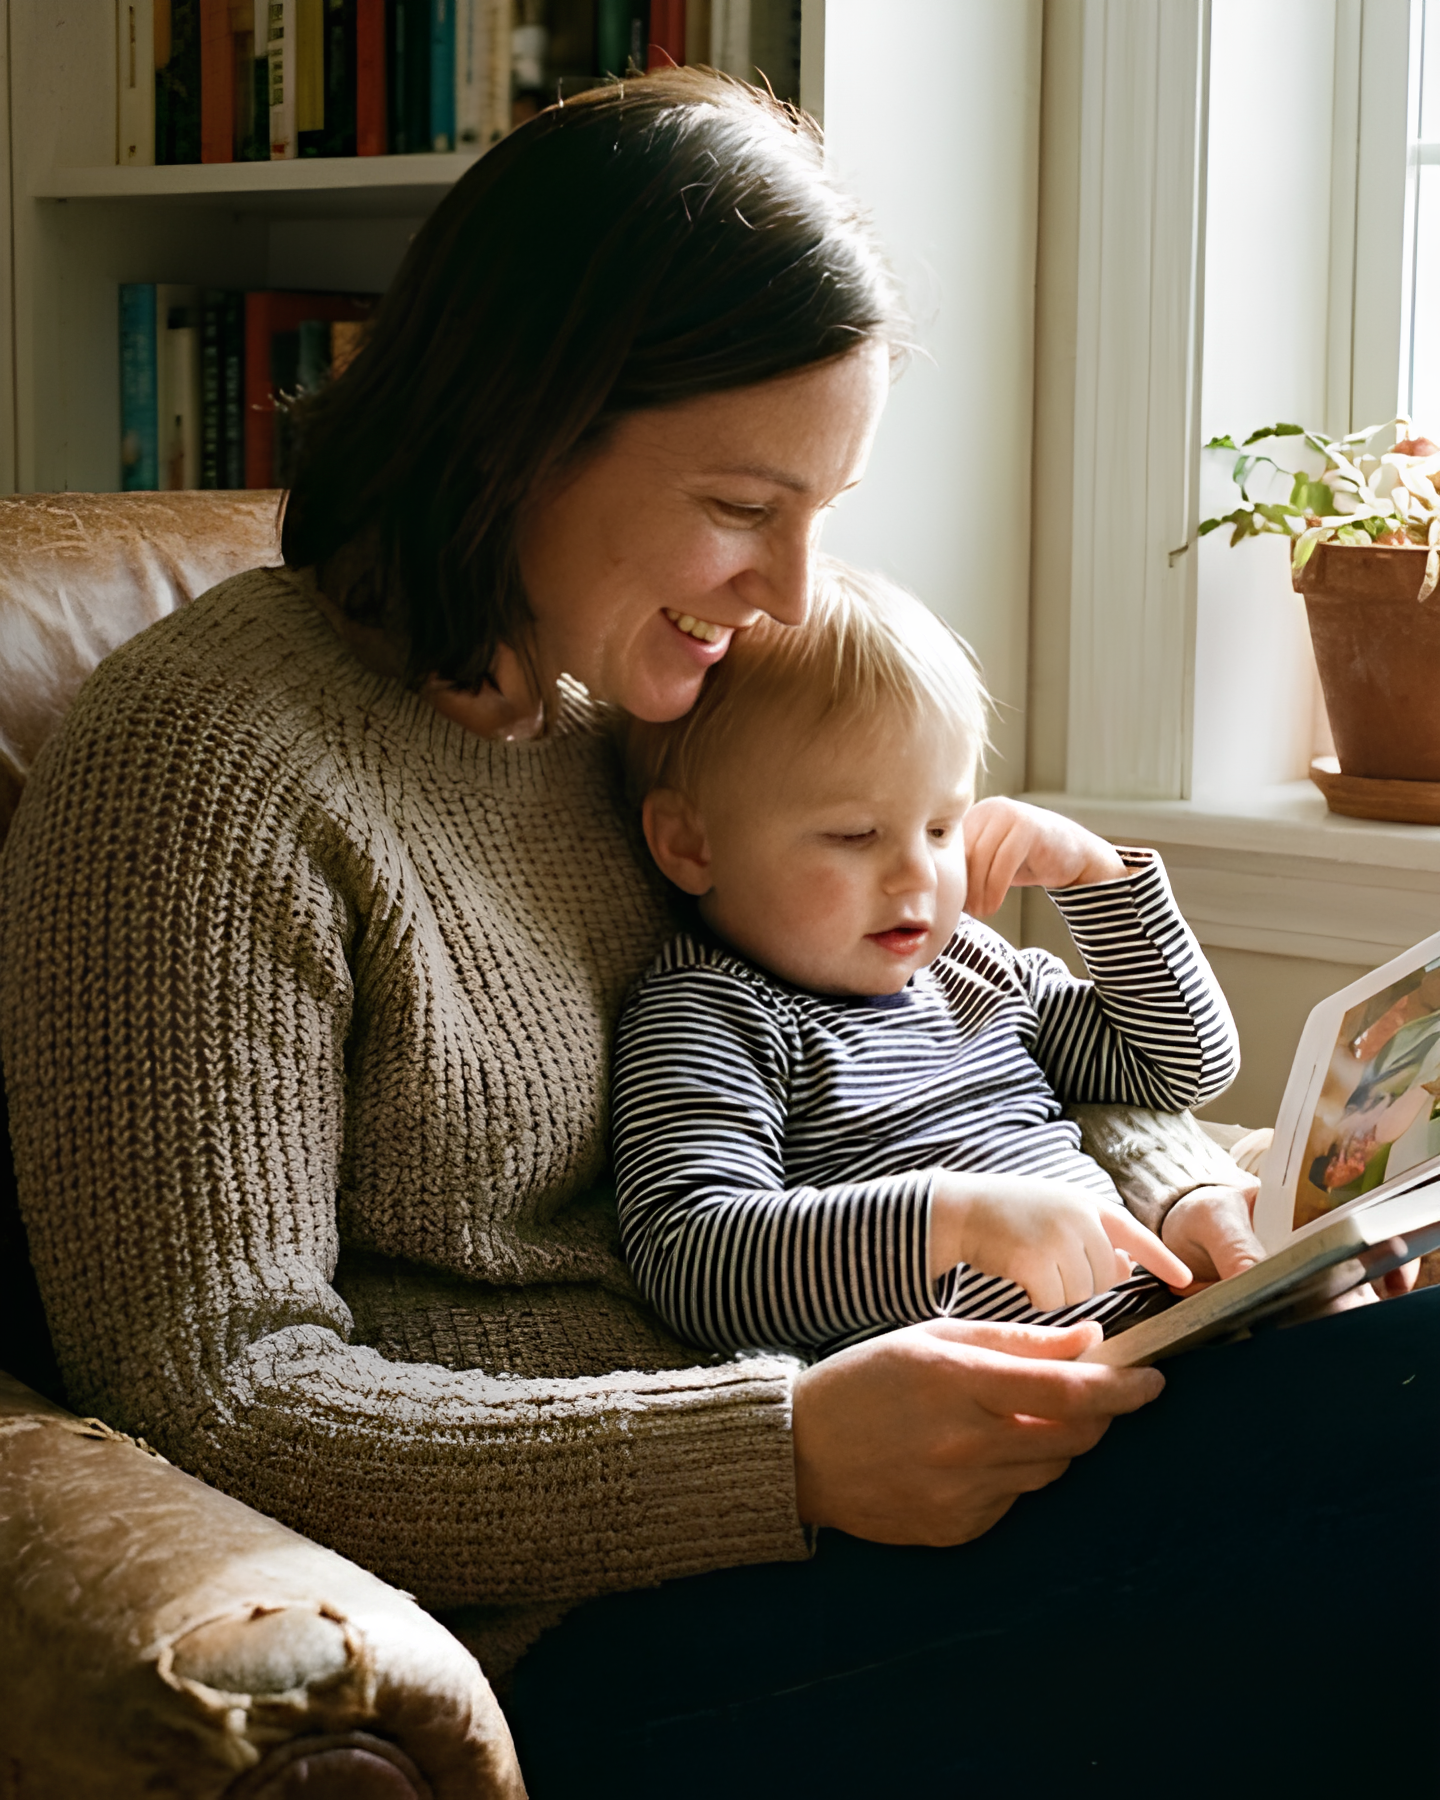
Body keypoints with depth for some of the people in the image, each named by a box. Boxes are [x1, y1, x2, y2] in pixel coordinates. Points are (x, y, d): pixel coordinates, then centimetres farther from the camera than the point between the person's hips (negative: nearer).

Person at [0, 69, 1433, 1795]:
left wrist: (1146, 1195, 1)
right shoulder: (203, 763, -12)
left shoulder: (637, 696, 12)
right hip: (552, 1638, -8)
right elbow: (206, 1398, -16)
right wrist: (784, 1452, -25)